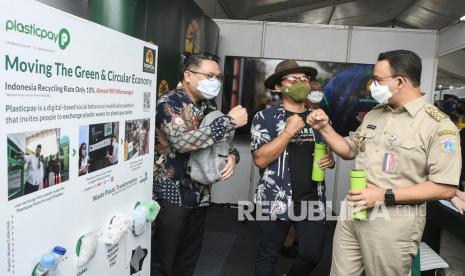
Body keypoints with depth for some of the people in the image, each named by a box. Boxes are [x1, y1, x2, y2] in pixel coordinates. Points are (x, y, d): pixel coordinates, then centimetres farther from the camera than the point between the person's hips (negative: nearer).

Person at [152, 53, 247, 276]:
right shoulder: (169, 103, -14)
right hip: (171, 195, -7)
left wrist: (232, 155, -10)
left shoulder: (208, 107, 9)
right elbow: (182, 141, -30)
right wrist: (230, 121, -26)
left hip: (200, 195, 7)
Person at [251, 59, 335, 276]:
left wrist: (330, 160, -2)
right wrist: (289, 131, -20)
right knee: (268, 255, 11)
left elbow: (328, 152, 22)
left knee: (312, 254, 10)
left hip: (312, 199, 4)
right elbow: (260, 159, -15)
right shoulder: (265, 117, -6)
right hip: (276, 200, -4)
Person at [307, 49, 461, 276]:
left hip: (394, 220, -6)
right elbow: (350, 150, 17)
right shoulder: (374, 115, 9)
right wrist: (325, 128, 1)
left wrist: (384, 195, -21)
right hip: (353, 211, 6)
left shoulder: (438, 125, -12)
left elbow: (445, 188, -16)